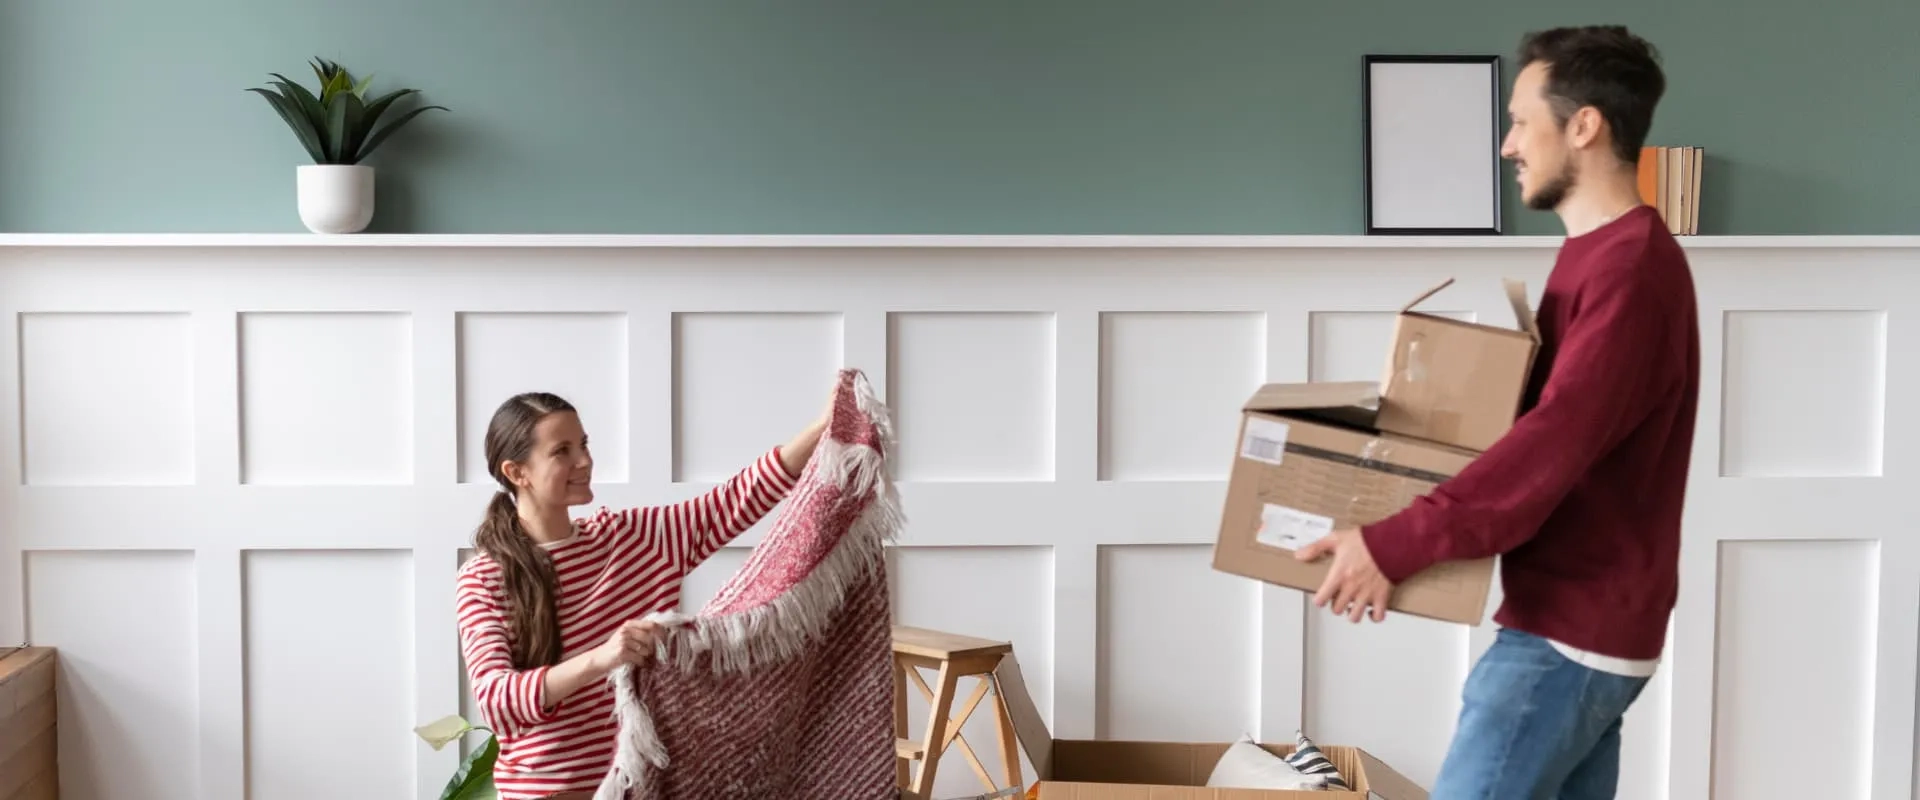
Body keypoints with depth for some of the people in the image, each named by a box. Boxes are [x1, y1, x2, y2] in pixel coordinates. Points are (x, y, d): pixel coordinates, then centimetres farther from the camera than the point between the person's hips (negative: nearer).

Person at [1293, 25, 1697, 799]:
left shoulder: (1632, 269, -19)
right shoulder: (1603, 254, 16)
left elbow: (1551, 446, -27)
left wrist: (1394, 544, -27)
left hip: (1570, 629, -10)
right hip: (1582, 619, 10)